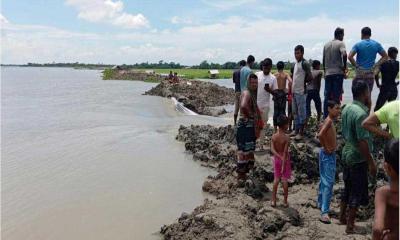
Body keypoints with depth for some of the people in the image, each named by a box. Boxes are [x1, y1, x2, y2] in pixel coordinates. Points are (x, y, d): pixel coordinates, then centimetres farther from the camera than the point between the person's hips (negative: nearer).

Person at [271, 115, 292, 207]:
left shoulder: (274, 136, -8)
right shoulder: (286, 138, -20)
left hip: (277, 158, 4)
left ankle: (274, 200, 16)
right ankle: (285, 201, 14)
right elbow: (285, 152, -21)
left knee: (276, 179, 13)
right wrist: (284, 165, -20)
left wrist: (280, 157, -19)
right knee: (284, 179, 6)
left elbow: (272, 149, -17)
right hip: (285, 159, -4)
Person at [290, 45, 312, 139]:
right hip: (294, 91, 9)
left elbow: (310, 77, -18)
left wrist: (303, 82, -3)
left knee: (301, 113, -2)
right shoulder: (295, 64, 15)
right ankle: (296, 130, 24)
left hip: (301, 92, -9)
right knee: (295, 112, 14)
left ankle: (301, 132, 4)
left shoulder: (304, 63, -12)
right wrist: (292, 88, 13)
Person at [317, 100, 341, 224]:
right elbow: (320, 135, -36)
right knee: (328, 183, -11)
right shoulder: (329, 121, -20)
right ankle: (324, 212, -11)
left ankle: (321, 204, 34)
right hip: (328, 155, -10)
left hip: (329, 154, 10)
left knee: (324, 181, 20)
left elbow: (322, 134, 25)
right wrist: (326, 148, -24)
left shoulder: (330, 121, 10)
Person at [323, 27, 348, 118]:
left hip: (328, 73, 5)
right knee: (336, 96, -3)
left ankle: (325, 117, 7)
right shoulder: (340, 43, -3)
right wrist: (345, 67, -10)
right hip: (338, 73, -5)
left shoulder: (326, 45, 14)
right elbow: (344, 54, -21)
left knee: (327, 96, 7)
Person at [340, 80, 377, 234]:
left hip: (346, 153, 8)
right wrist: (371, 162, -16)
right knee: (357, 193, 4)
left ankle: (342, 217, 34)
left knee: (347, 188, 21)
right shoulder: (361, 113, -23)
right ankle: (350, 225, 13)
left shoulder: (346, 108, 3)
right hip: (358, 158, -8)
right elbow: (363, 141, -23)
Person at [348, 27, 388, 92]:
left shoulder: (358, 44, -4)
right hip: (370, 73, 3)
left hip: (360, 73, -3)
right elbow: (385, 56, 9)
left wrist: (356, 65, -7)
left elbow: (350, 57, -17)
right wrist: (375, 65, 5)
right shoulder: (377, 44, 6)